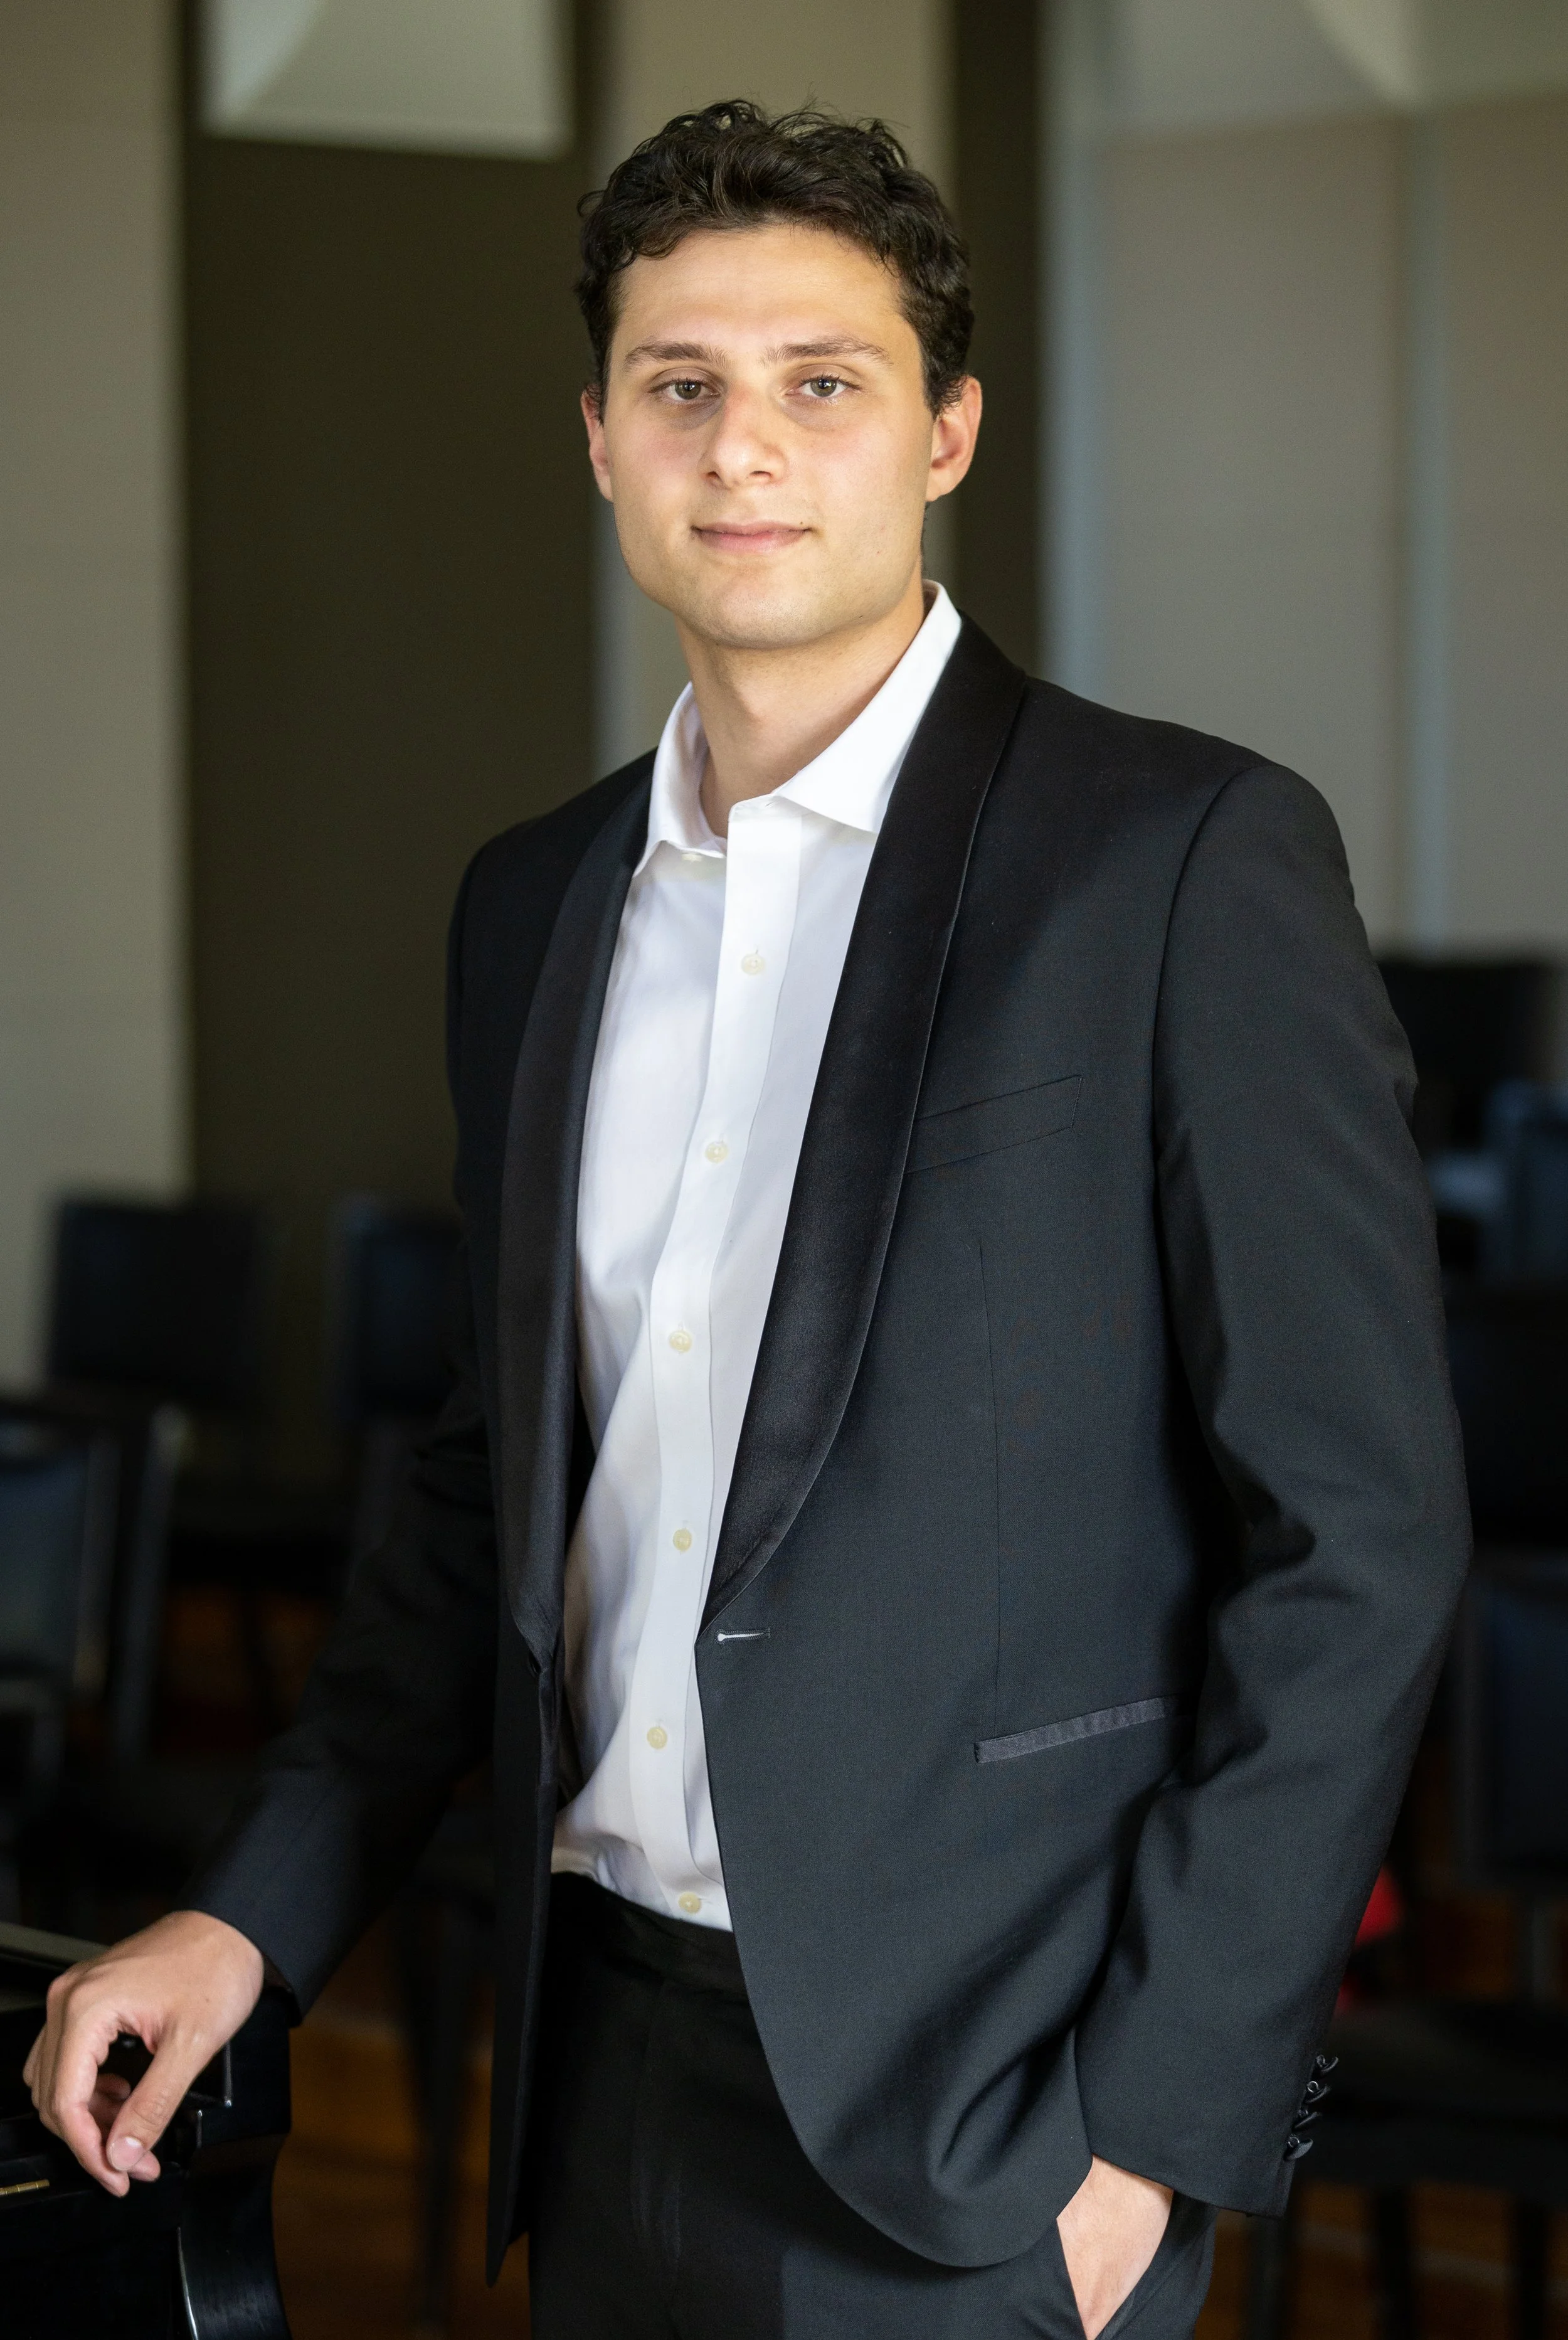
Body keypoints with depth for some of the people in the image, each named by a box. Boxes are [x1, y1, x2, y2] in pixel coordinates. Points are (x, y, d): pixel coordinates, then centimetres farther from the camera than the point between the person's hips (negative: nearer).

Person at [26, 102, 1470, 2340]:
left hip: (969, 2093, -5)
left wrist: (1155, 2124, -13)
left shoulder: (1189, 856, -9)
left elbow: (1354, 1538, -11)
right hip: (608, 2054, 6)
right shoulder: (534, 901, 11)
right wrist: (254, 1918, 7)